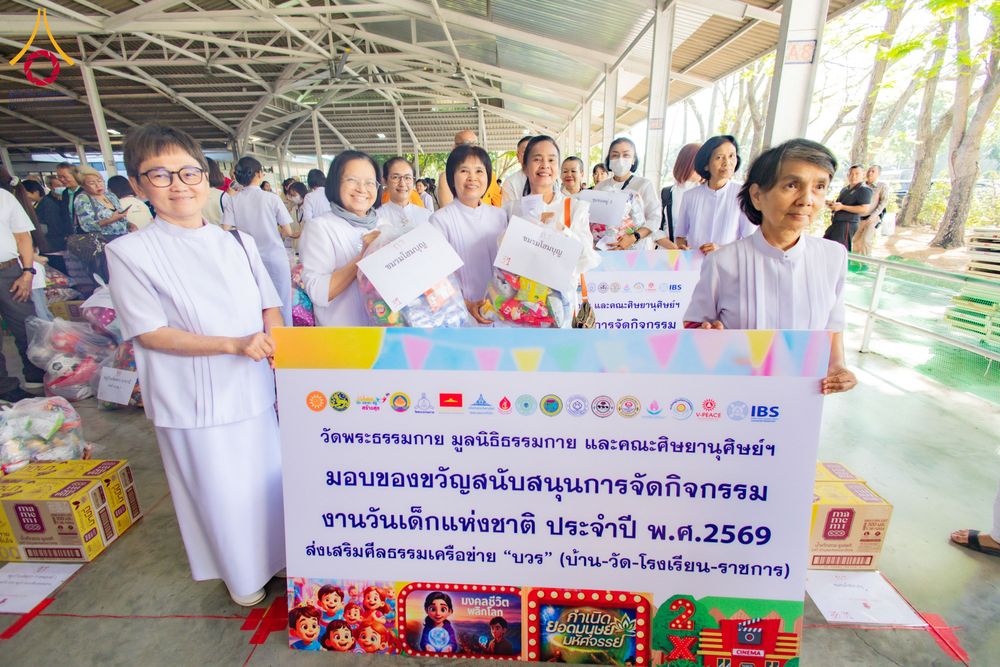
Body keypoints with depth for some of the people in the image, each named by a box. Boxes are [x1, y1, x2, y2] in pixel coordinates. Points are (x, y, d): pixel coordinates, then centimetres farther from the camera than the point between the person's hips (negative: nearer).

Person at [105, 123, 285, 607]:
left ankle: (276, 555, 41)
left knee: (268, 478, 16)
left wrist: (275, 344, -13)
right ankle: (241, 573, 37)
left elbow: (270, 305, 8)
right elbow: (149, 332, -11)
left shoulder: (238, 243, 5)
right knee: (221, 493, 11)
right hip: (195, 402, -3)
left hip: (253, 390, 4)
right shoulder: (130, 252, -7)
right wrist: (233, 344, -22)